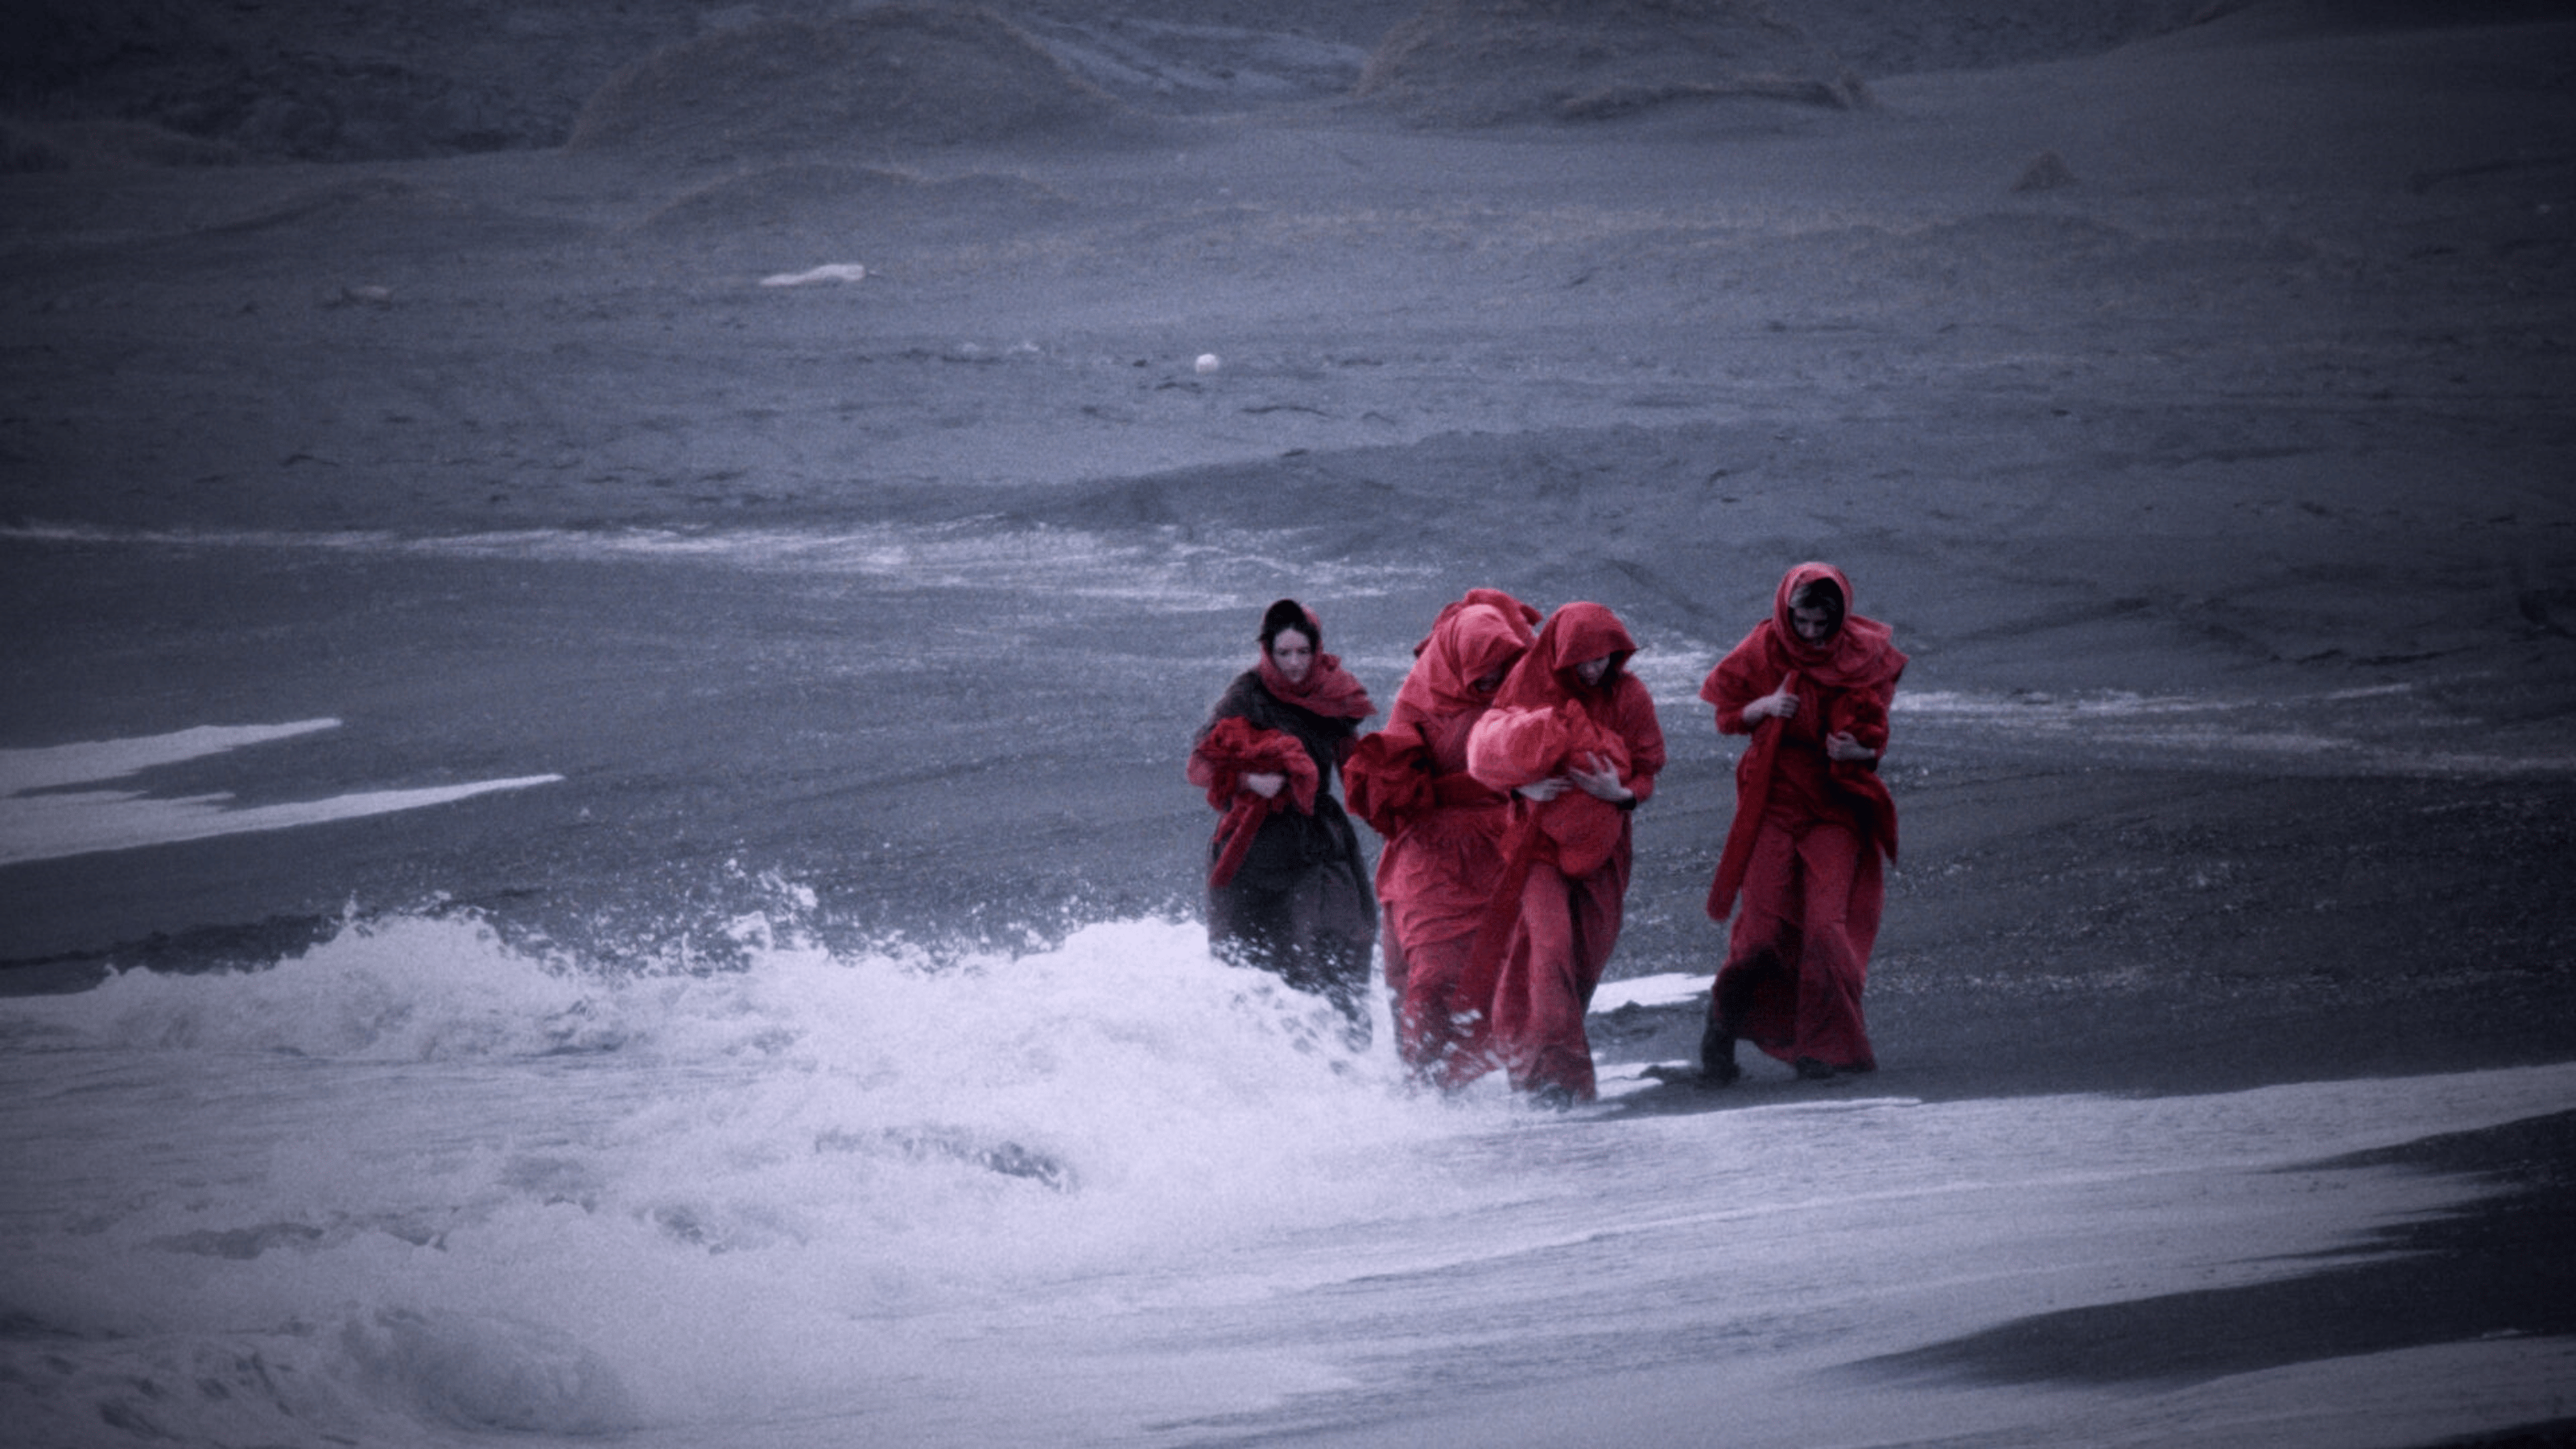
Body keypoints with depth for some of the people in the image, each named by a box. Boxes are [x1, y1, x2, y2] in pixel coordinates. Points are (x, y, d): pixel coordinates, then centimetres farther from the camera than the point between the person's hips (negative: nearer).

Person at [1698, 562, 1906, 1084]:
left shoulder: (1863, 658, -6)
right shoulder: (1764, 649, -4)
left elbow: (1873, 740, -7)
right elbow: (1727, 715, 5)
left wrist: (1856, 751, -30)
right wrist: (1765, 705, -16)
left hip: (1835, 807, 0)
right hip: (1774, 801, 0)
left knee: (1826, 926, -10)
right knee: (1764, 928, -7)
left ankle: (1821, 1046, 3)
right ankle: (1722, 1028, 15)